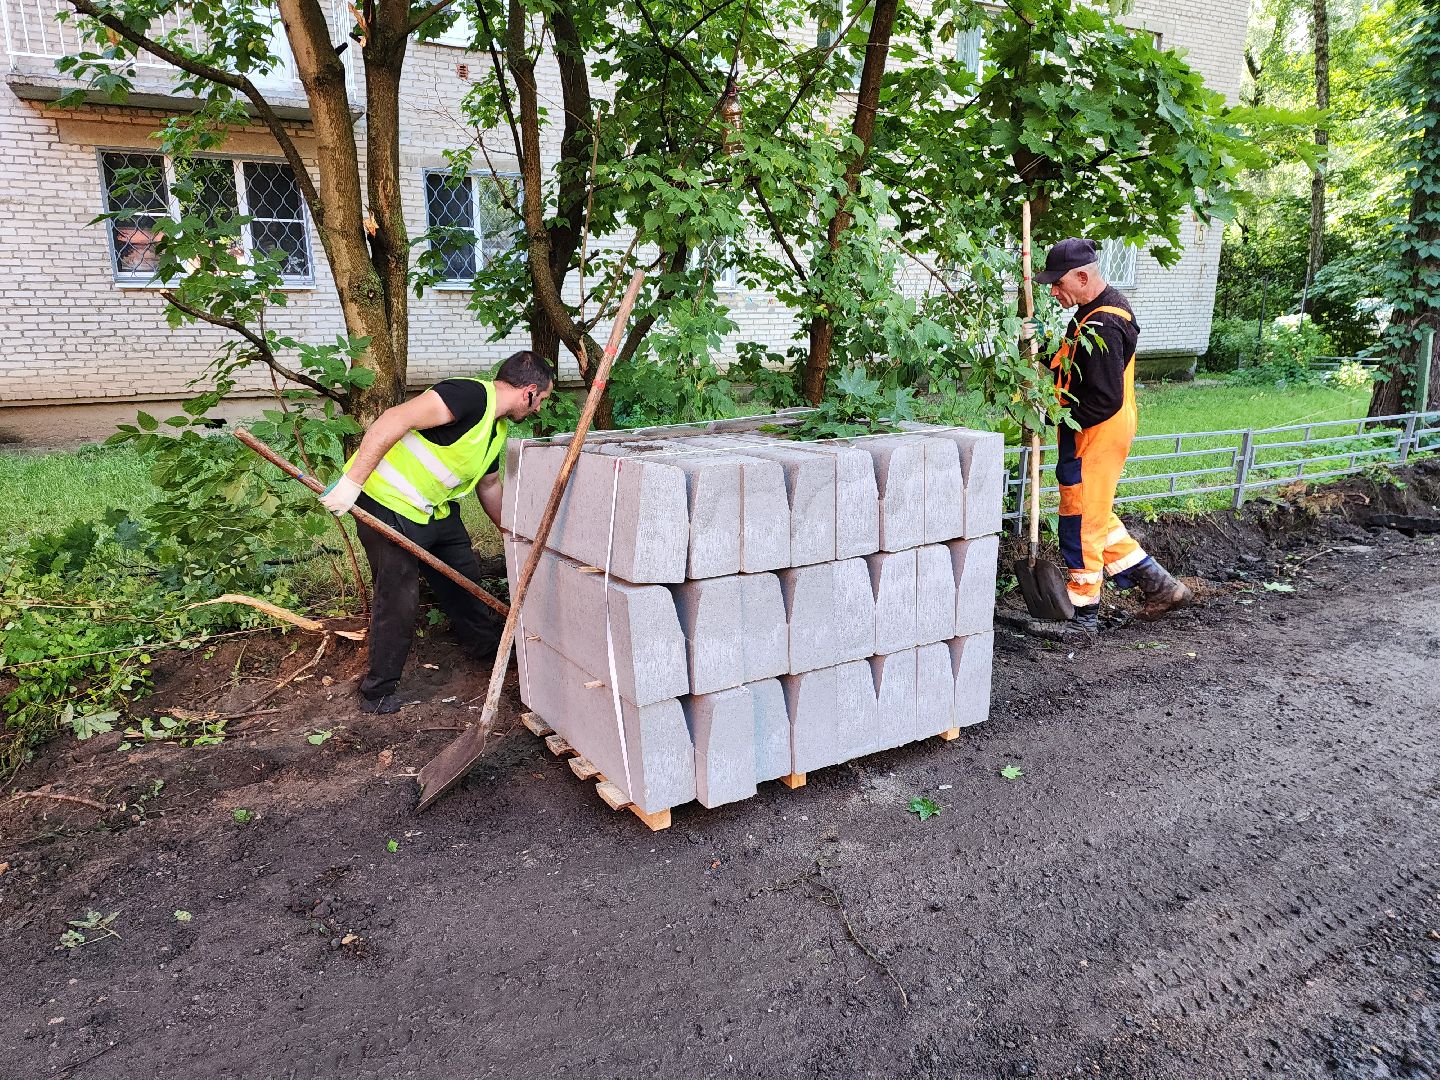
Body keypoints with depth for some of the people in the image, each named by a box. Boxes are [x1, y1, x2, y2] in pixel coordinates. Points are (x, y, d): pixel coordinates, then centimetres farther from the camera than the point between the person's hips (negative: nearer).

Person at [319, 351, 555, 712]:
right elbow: (394, 420, -31)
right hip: (387, 502, -9)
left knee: (464, 580, 19)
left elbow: (488, 485, 24)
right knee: (398, 599, -5)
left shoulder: (497, 430, 9)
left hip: (435, 508, 9)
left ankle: (492, 648, 40)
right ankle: (378, 693, 11)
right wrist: (351, 482, -32)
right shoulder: (471, 395, -23)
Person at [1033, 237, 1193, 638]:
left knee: (1081, 526, 0)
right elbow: (1074, 369, 18)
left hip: (1096, 439, -11)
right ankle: (1159, 585, 29)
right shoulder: (1097, 310, 10)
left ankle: (1084, 617, 14)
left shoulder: (1101, 327, -24)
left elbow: (1105, 401, -26)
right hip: (1089, 438, 11)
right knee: (1095, 518, 20)